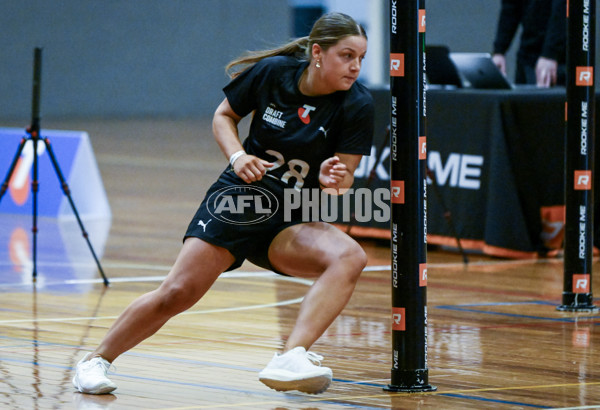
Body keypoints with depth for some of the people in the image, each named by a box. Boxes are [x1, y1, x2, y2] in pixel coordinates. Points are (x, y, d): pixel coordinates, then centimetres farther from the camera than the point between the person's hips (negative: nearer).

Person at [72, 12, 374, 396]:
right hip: (239, 196, -1)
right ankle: (96, 360, 9)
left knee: (350, 257, -29)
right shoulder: (272, 72, -9)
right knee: (178, 292, -13)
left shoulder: (357, 104, -11)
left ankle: (291, 358, -42)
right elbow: (224, 115, 8)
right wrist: (238, 156, -11)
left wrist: (331, 181, -31)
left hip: (292, 221, 1)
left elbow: (344, 180, -7)